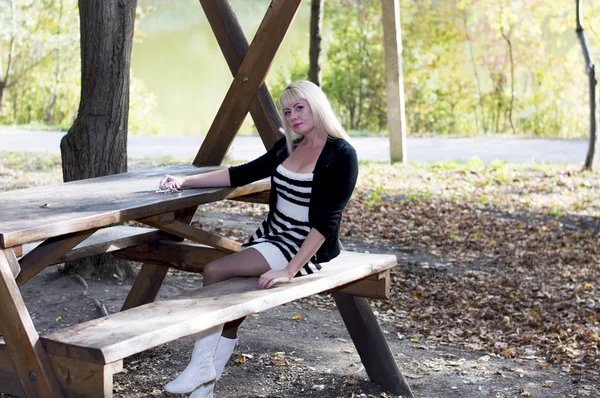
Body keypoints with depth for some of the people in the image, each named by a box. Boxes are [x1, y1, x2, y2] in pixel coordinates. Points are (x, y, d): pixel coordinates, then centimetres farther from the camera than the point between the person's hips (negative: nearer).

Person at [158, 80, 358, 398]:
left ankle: (201, 366, -11)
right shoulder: (288, 146, 9)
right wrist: (185, 182, 7)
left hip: (306, 249, -7)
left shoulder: (341, 154, -14)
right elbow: (243, 174, 14)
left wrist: (290, 270, -28)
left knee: (215, 271, -20)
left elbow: (327, 220, -21)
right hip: (270, 236, 7)